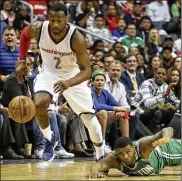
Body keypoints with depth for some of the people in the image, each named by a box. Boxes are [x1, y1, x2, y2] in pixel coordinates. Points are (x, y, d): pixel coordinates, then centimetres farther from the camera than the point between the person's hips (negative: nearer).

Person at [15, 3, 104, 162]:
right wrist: (22, 61, 1)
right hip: (49, 72, 1)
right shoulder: (38, 29, -26)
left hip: (73, 75, -1)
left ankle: (101, 155, 25)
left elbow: (86, 70, -31)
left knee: (89, 116, 2)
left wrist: (68, 83, -49)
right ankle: (49, 139, -1)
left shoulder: (76, 38, -33)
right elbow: (25, 35, 1)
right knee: (39, 104, -28)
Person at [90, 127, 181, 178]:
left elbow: (168, 129, -59)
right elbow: (97, 165, -57)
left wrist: (165, 138, -83)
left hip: (163, 148, -2)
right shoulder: (114, 159, -41)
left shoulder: (143, 147, -50)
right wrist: (95, 172, -81)